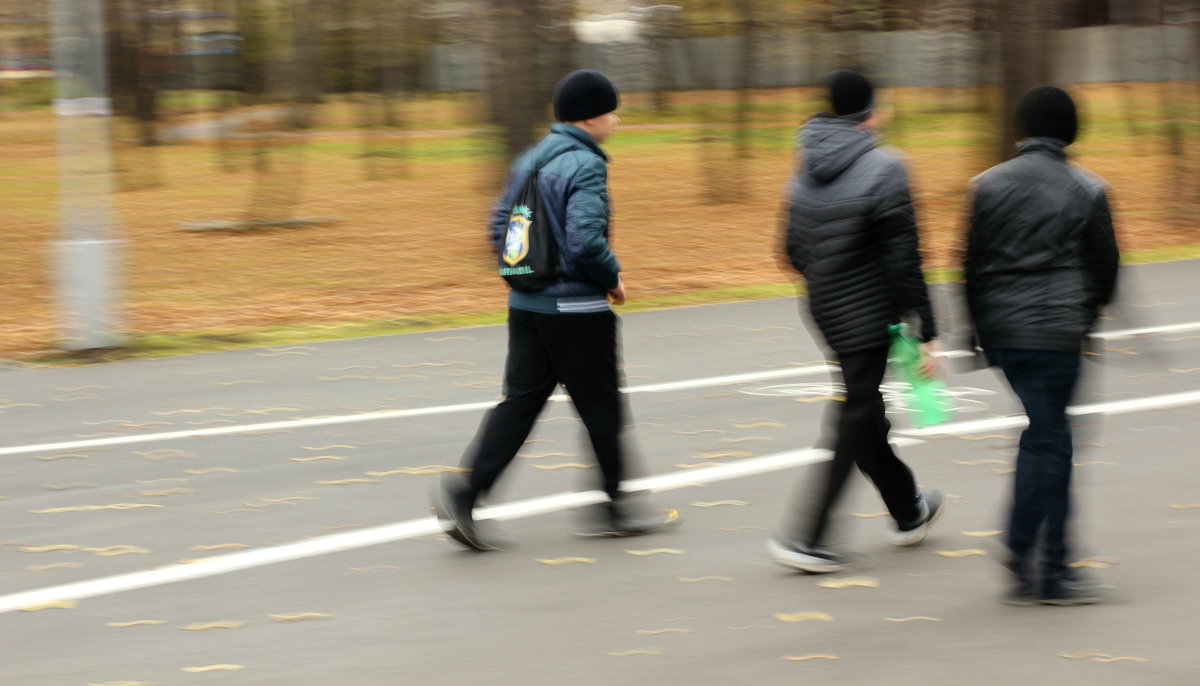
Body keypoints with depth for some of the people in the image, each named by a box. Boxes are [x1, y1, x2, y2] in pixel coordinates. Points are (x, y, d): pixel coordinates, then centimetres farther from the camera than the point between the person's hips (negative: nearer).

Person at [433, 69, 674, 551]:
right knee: (601, 408, 7)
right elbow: (585, 241, -26)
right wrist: (613, 277, -9)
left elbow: (498, 230, 14)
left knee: (519, 403, 6)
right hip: (576, 309, -8)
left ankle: (462, 497, -8)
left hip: (526, 307, 8)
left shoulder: (530, 161, 10)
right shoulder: (585, 166, -16)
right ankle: (614, 508, 18)